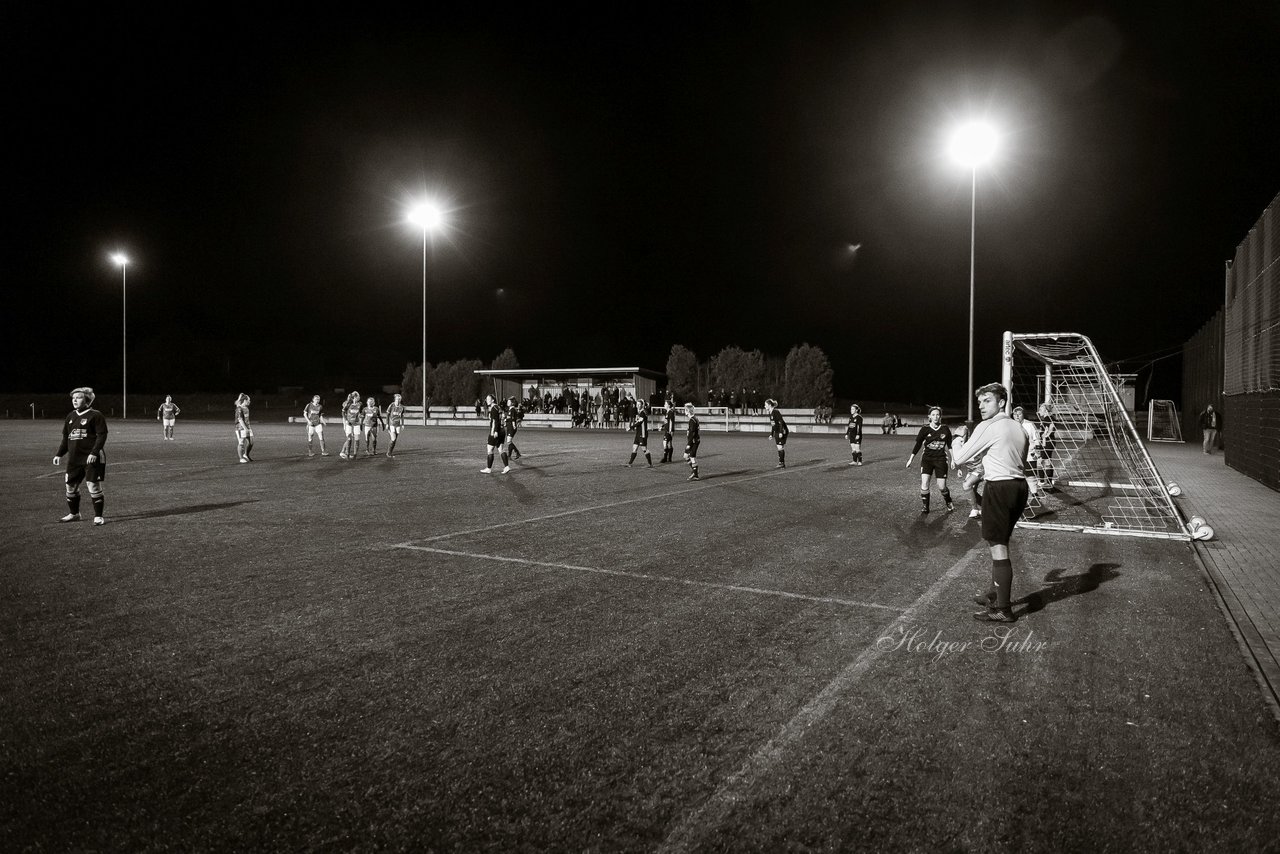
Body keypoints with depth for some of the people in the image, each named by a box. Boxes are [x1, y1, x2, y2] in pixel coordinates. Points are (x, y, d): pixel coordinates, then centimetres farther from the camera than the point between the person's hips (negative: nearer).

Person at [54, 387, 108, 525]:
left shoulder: (95, 415, -6)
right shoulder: (70, 416, 15)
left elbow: (102, 435, -12)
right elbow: (65, 438, 21)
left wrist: (94, 453, -22)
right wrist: (59, 454, 13)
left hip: (91, 458, -7)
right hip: (73, 458, 7)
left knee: (94, 486, -6)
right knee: (71, 486, 12)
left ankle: (99, 516, 4)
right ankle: (74, 514, 29)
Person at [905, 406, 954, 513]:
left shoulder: (945, 429, -1)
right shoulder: (925, 429, -4)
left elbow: (950, 446, 8)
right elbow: (918, 444, 2)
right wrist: (910, 459, 2)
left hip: (941, 459, 0)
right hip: (927, 459, 0)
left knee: (942, 487, 0)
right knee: (924, 484, -14)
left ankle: (949, 504, 28)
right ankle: (925, 507, 2)